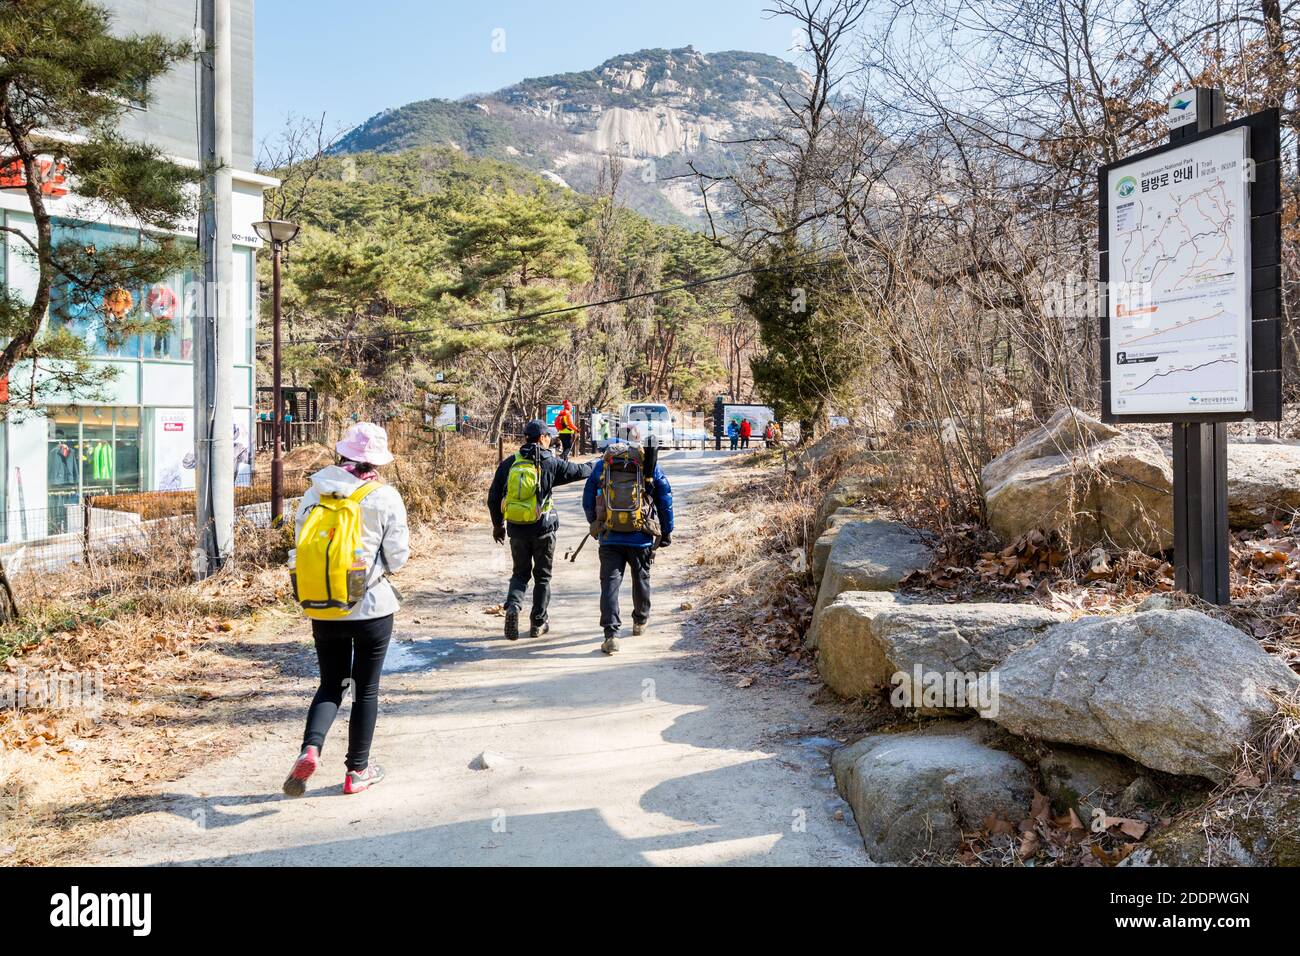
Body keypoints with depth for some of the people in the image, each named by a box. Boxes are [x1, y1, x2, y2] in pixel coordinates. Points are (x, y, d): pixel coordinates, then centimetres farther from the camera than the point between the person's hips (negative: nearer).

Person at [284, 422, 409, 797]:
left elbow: (299, 548, 3)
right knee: (366, 689, 12)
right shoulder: (385, 498, -12)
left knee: (330, 685, 17)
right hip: (372, 608, -3)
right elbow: (396, 558, -8)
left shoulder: (314, 494, -2)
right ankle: (358, 771, 21)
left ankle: (310, 749, -7)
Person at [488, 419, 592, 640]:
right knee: (542, 576, 12)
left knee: (520, 573, 17)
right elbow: (577, 471, 8)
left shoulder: (508, 464, 2)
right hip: (542, 529, -2)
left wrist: (498, 525, 19)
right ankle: (538, 624, 16)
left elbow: (493, 498, 6)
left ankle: (513, 605, -10)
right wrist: (594, 468, 29)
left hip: (516, 530, 3)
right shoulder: (550, 463, -7)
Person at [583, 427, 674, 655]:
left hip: (609, 537, 0)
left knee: (610, 582, -1)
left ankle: (611, 634, -13)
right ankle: (640, 622, 39)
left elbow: (588, 501, 10)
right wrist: (666, 531, 13)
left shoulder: (601, 465, 3)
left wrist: (595, 525, 25)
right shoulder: (651, 465, 1)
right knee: (641, 579, 20)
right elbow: (666, 500, 4)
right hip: (642, 537, 1)